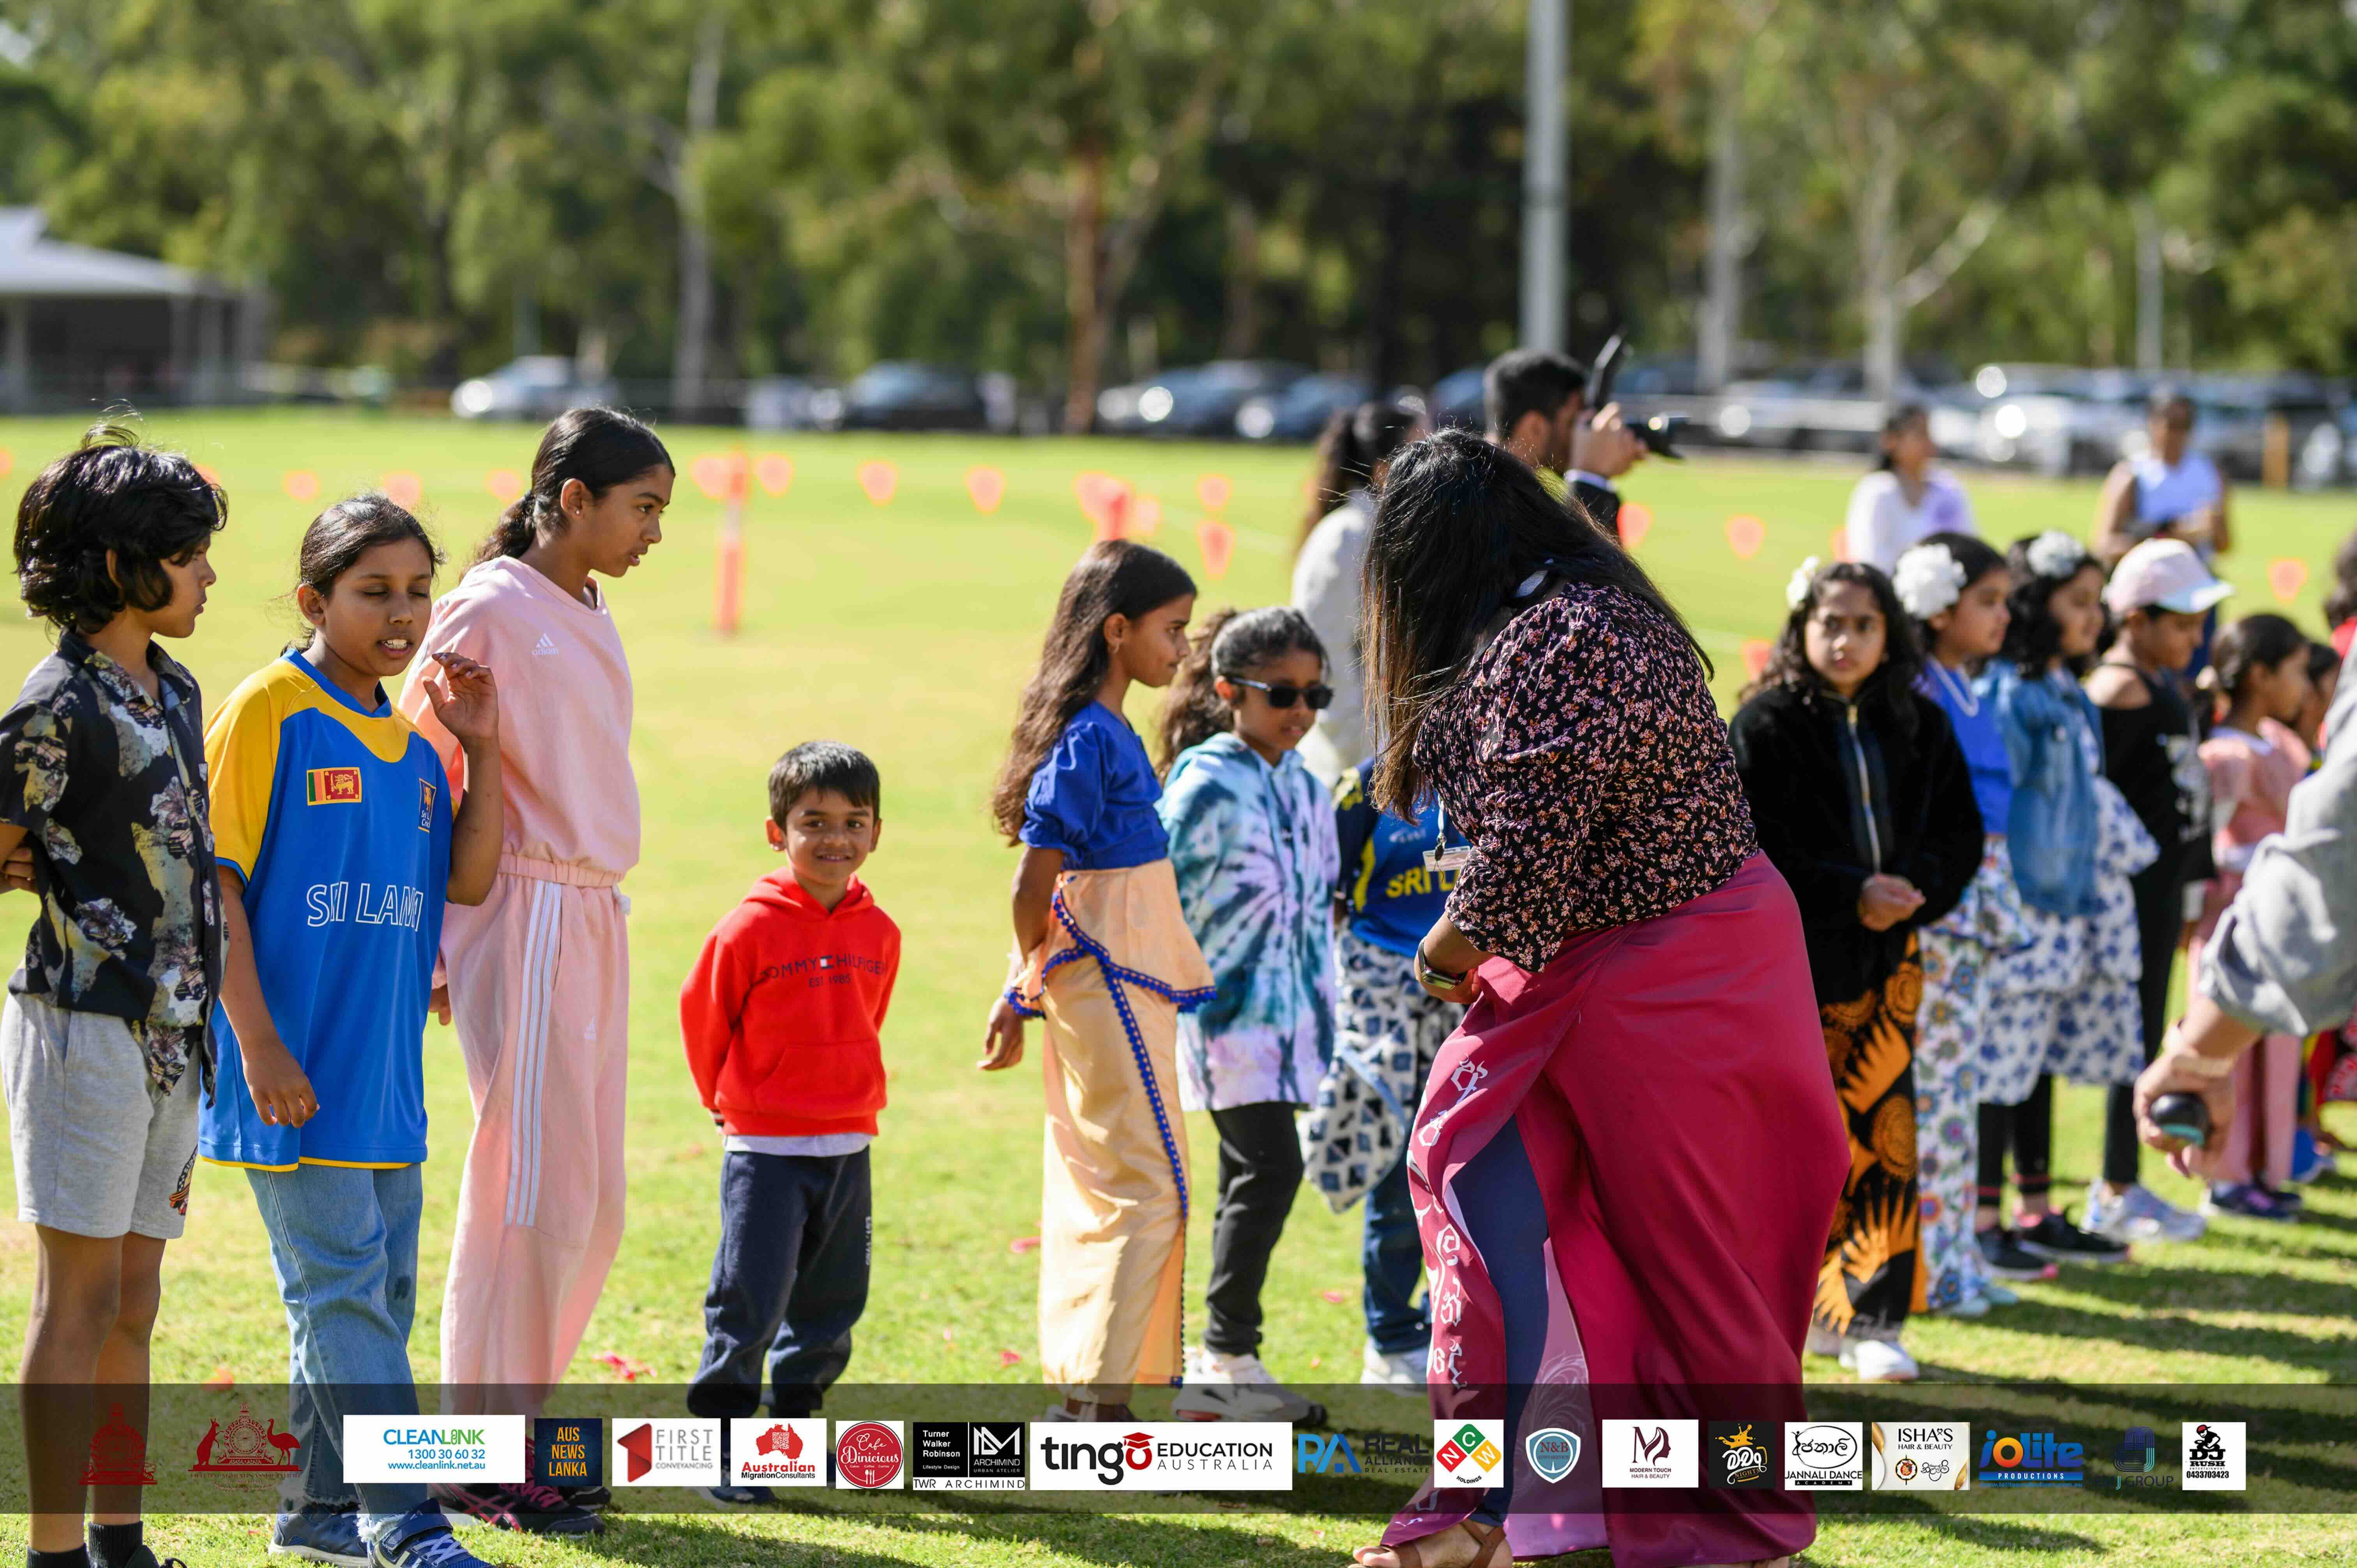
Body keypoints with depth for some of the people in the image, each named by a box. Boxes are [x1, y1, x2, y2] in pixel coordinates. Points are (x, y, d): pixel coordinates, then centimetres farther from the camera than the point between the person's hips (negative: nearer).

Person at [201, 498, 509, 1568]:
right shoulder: (268, 712, -8)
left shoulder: (408, 741, 13)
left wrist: (481, 748, 3)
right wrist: (256, 1041, -17)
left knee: (377, 1292, 11)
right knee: (342, 1289, -8)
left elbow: (468, 880, 12)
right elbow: (213, 878, -12)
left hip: (384, 1068, 8)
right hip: (294, 1067, -8)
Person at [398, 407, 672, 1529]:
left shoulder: (588, 618, 14)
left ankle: (519, 1426, 20)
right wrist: (425, 945, -9)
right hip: (526, 920, -8)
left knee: (591, 1197, 10)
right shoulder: (490, 613, -11)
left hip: (594, 920, 8)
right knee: (531, 1192, -5)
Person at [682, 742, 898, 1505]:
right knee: (749, 1301, -5)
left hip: (848, 1148, 5)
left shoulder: (878, 933, 4)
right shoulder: (750, 930, -12)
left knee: (831, 1300, 12)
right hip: (764, 1152, -5)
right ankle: (721, 1447, 2)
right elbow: (702, 1018, 0)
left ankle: (795, 1428, 26)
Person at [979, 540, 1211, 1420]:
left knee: (1093, 1185, 12)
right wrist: (1033, 986, -2)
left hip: (1131, 988, 9)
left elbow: (1049, 888, 12)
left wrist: (1026, 992, 11)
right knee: (1149, 1188, -7)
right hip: (1110, 986, -9)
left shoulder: (1109, 733, 12)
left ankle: (1080, 1389, 18)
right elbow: (1034, 885, -17)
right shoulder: (1089, 739, -17)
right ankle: (1101, 1396, -6)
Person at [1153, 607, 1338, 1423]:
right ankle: (1226, 1358, -8)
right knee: (1270, 1168, -14)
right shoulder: (1206, 783, -11)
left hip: (1285, 1012, 8)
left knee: (1254, 1182, 9)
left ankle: (1219, 1369, 13)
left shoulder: (1304, 786, 13)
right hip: (1225, 1007, -8)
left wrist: (1323, 1015, 21)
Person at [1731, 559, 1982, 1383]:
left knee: (1883, 1135, -4)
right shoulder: (1765, 726, -4)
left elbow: (1962, 835, 9)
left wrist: (1913, 889, -10)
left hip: (1886, 958, 3)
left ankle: (1871, 1319, 1)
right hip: (1790, 961, -3)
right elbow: (1751, 852, -10)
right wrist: (1851, 896, -16)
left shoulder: (1919, 726, 9)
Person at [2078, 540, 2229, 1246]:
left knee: (2145, 1035, 13)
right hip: (2131, 888, -9)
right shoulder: (2122, 691, -17)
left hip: (2164, 885, 9)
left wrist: (2195, 874, 21)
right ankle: (2116, 1195, 4)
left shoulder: (2164, 684, 13)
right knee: (2137, 1036, -3)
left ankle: (2122, 1187, 20)